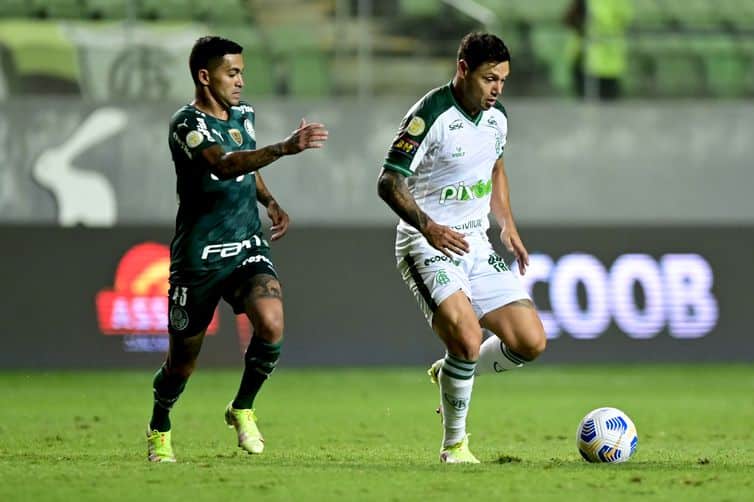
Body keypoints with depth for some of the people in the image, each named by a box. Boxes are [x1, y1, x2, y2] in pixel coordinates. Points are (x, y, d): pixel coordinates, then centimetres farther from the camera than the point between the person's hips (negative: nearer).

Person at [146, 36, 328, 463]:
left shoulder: (244, 114, 7)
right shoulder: (187, 124, -16)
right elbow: (224, 164, -35)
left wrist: (271, 202, 9)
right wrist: (285, 148, -48)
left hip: (248, 248, 4)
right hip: (199, 257, -4)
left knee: (272, 324, -24)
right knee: (183, 361, 7)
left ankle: (243, 408, 1)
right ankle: (159, 430, 37)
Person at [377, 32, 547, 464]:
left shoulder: (497, 116, 6)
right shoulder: (430, 116, -18)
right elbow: (389, 182, -20)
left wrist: (508, 226, 13)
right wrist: (427, 226, -34)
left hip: (476, 245, 7)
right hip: (428, 247, -7)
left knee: (531, 342, -1)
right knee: (468, 339, -26)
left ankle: (450, 374, 25)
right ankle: (455, 444, -7)